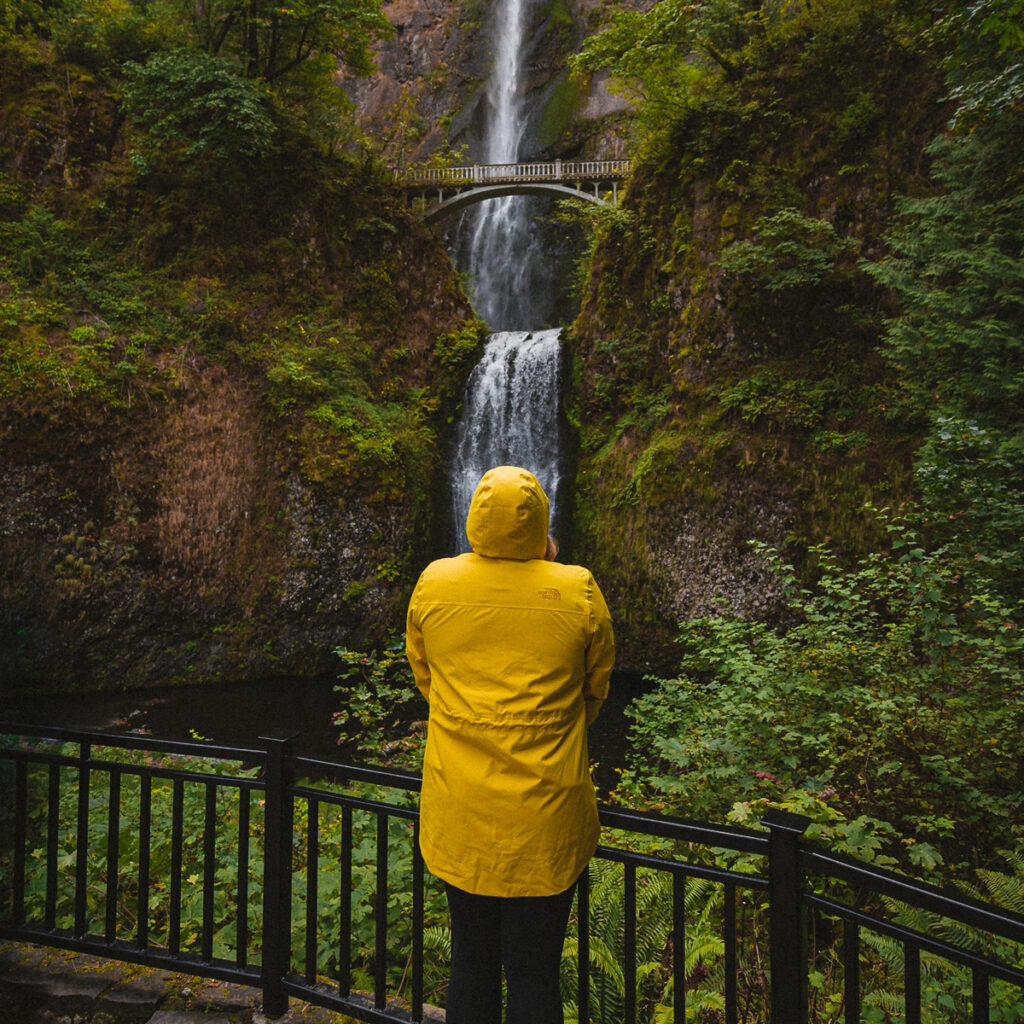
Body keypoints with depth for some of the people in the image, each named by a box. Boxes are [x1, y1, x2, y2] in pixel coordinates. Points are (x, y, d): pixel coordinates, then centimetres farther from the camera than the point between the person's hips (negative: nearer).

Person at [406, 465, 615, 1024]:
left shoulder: (434, 584, -6)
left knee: (470, 966, 19)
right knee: (535, 977, 14)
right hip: (544, 816, -2)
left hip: (458, 815, 2)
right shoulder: (576, 591, -11)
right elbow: (596, 689, 3)